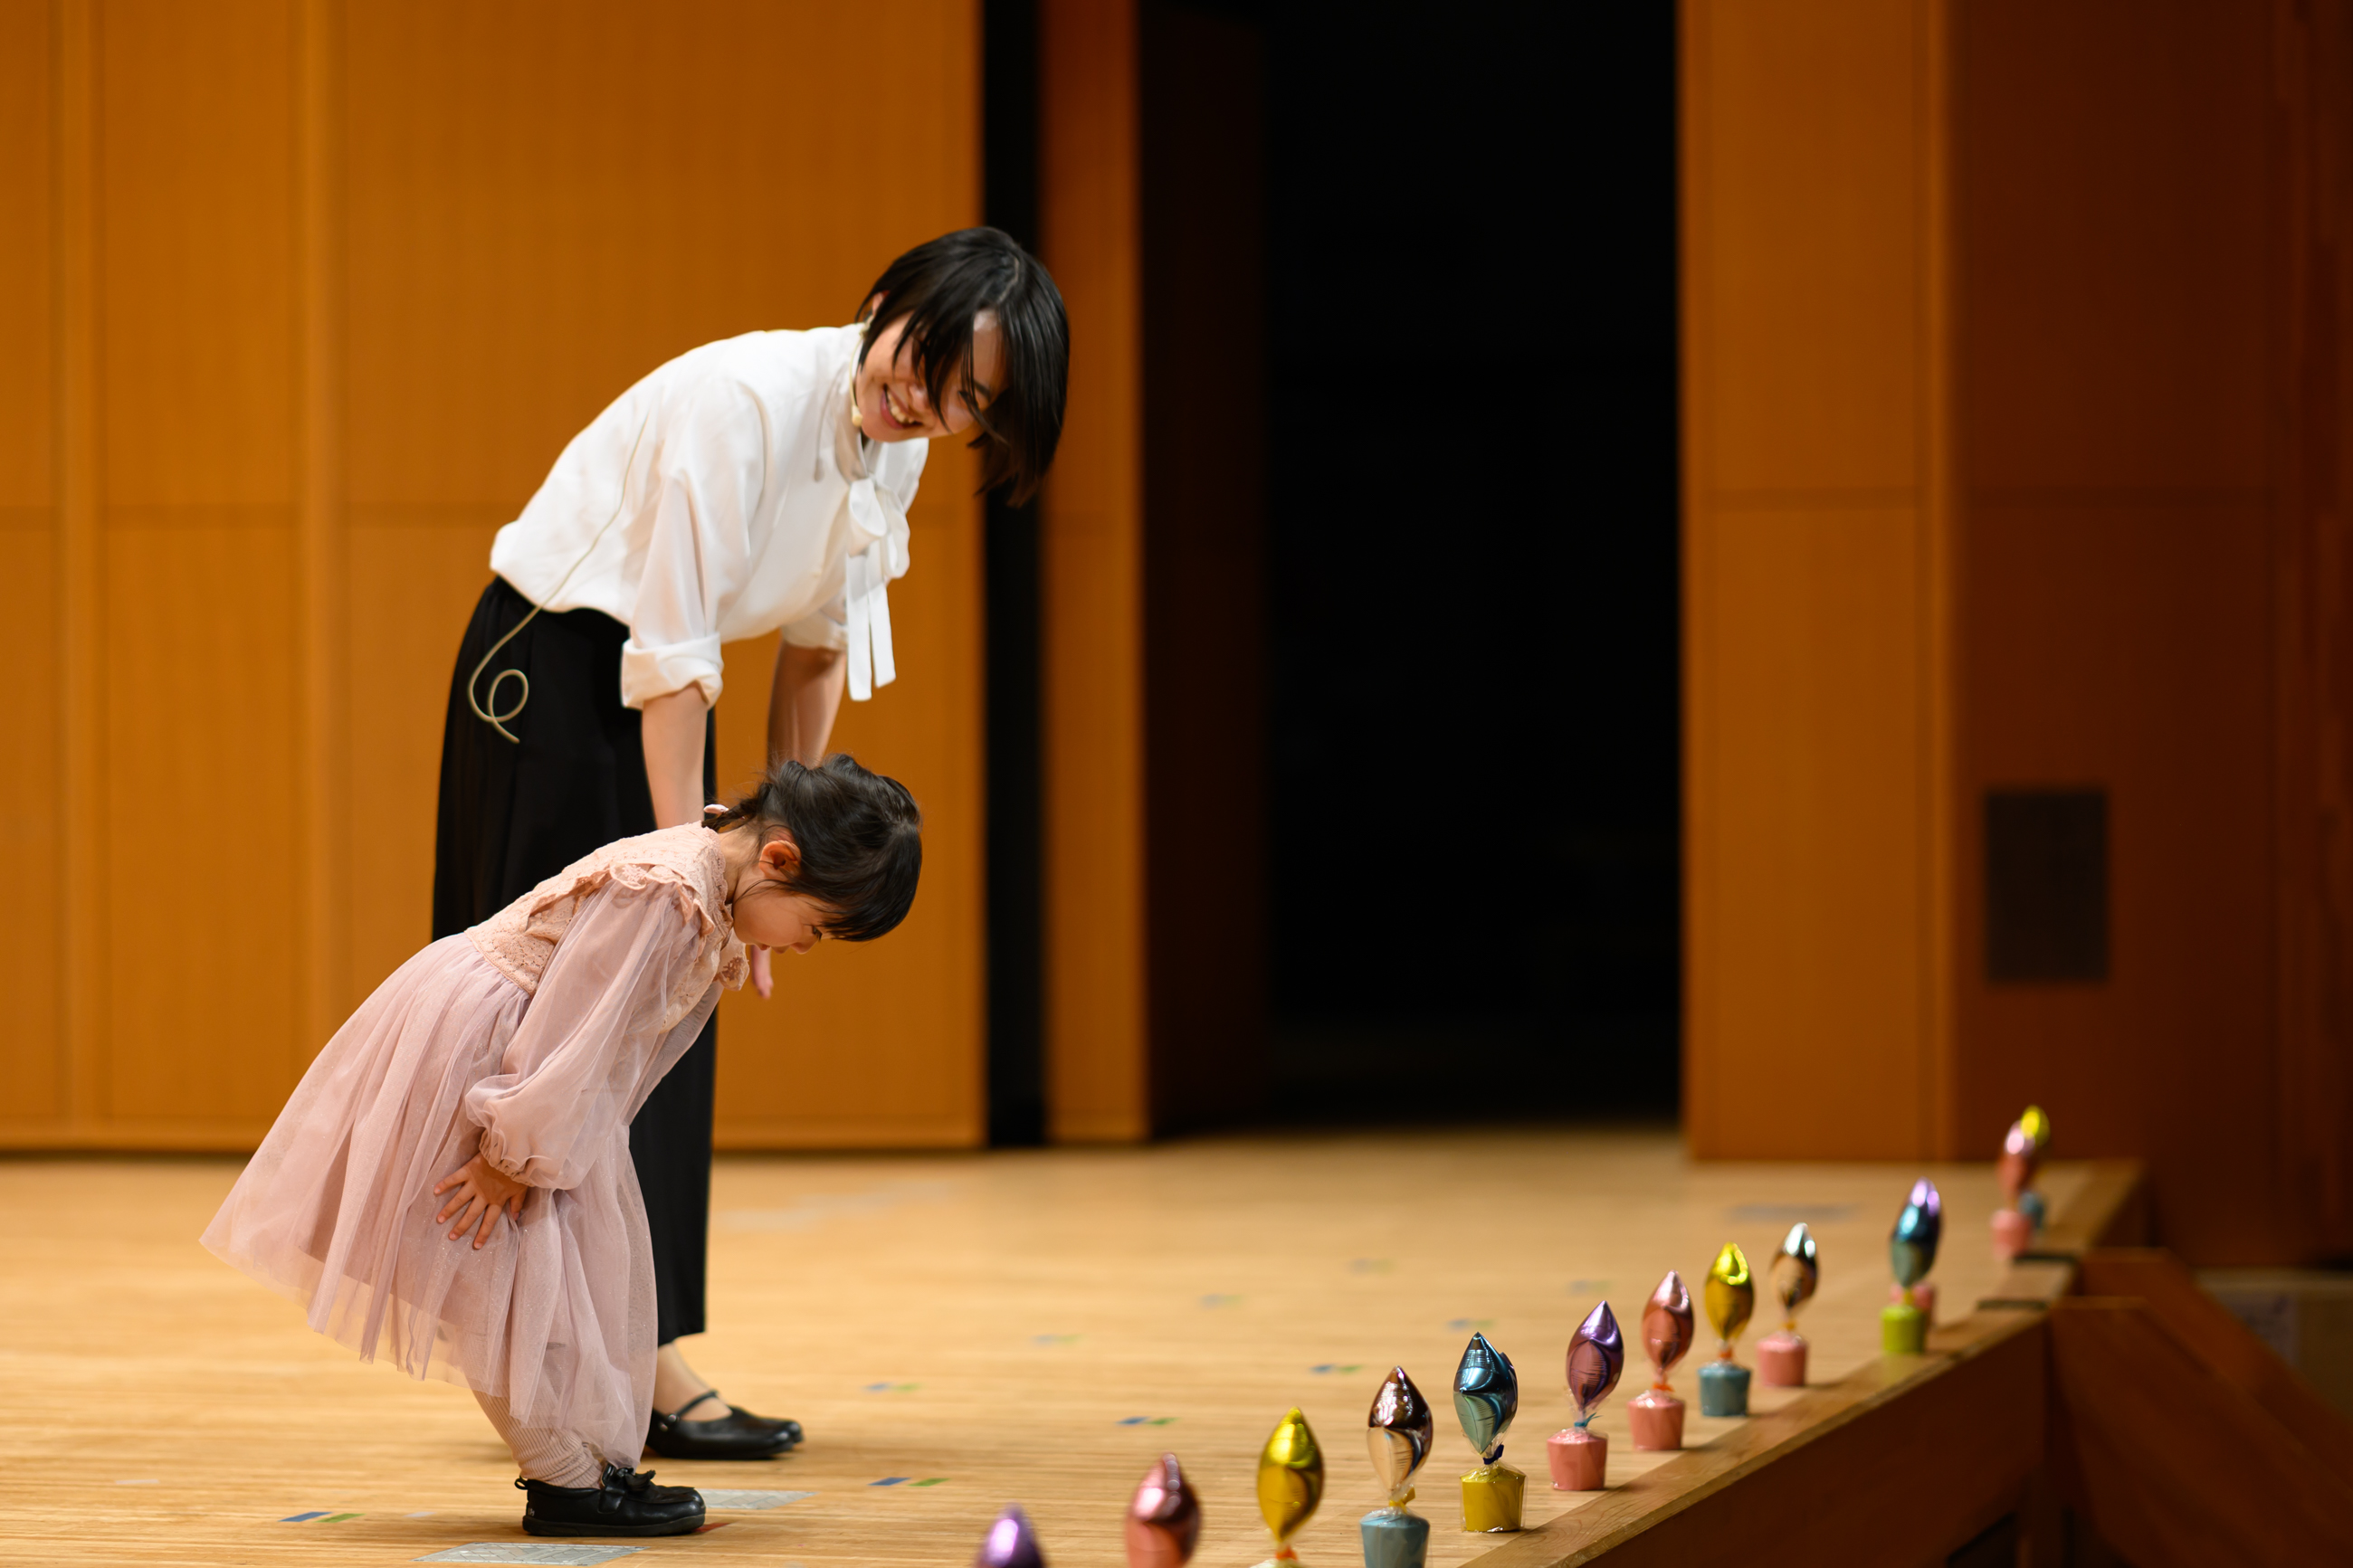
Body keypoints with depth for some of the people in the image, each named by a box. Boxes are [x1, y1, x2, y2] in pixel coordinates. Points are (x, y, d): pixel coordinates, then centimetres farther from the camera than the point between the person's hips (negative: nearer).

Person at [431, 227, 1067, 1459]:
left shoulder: (895, 445, -5)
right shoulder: (752, 400, -29)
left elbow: (823, 638, 7)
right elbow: (672, 654, -28)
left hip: (656, 686, 8)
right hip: (556, 673, -8)